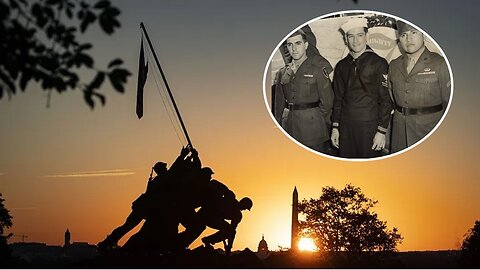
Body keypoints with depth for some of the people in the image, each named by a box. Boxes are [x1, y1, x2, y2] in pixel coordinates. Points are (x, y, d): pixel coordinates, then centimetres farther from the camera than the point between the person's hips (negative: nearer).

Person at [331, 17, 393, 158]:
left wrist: (381, 131, -10)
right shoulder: (341, 66, 11)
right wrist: (335, 127, 9)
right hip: (346, 128, 4)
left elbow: (386, 100, -5)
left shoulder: (379, 63, -3)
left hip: (369, 126, -4)